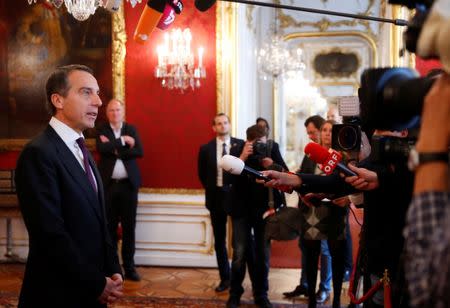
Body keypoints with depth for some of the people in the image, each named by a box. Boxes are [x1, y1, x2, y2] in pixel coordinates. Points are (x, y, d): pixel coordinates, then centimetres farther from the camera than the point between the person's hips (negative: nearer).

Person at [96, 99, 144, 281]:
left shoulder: (131, 129, 8)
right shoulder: (102, 130, 4)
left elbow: (139, 152, -7)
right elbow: (102, 148, -16)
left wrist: (116, 150, -12)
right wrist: (123, 141, -14)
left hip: (128, 184, 1)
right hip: (108, 184, -1)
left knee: (129, 227, 4)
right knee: (109, 227, 5)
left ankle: (129, 267, 12)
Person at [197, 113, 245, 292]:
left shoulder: (240, 145, -4)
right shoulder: (206, 148, 3)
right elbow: (202, 174, 13)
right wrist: (210, 189, 8)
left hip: (236, 195, -2)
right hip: (216, 197, 2)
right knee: (219, 240, 8)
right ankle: (225, 278, 19)